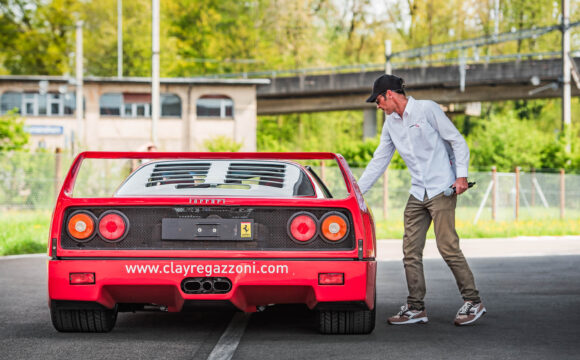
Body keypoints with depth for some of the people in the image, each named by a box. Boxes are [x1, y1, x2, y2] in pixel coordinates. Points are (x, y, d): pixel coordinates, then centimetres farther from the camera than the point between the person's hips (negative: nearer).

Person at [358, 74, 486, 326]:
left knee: (448, 247, -11)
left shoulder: (427, 109, -5)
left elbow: (457, 141, -4)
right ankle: (415, 308, 8)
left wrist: (461, 175, -14)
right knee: (411, 251, 2)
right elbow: (379, 160, 19)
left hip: (442, 190, -7)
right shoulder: (391, 124, 14)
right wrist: (357, 190, 16)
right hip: (417, 194, 7)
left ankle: (473, 302, -2)